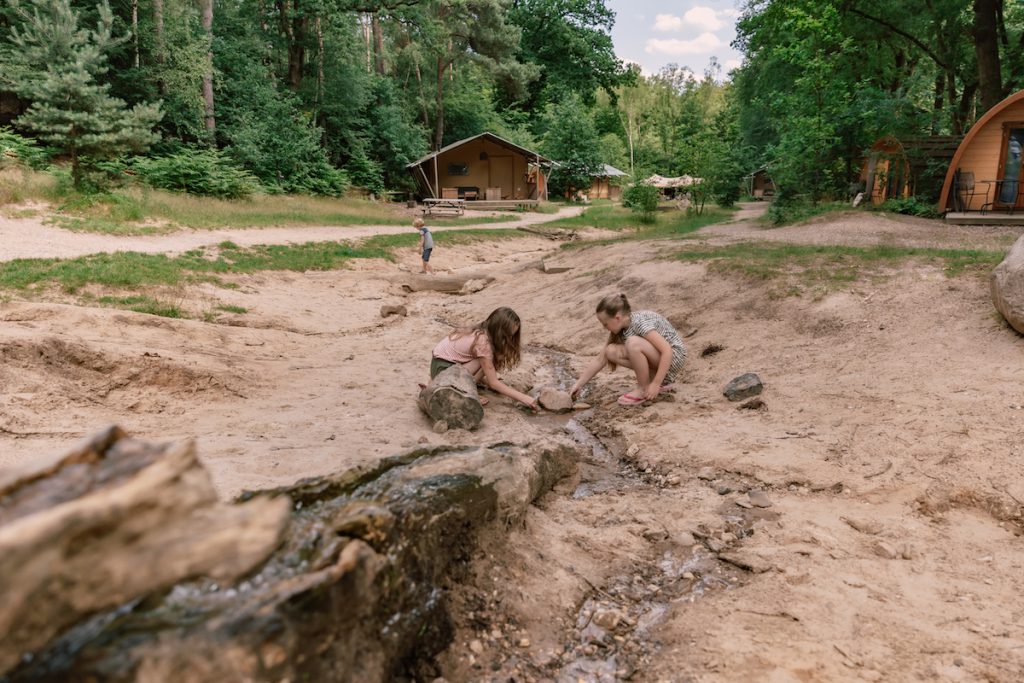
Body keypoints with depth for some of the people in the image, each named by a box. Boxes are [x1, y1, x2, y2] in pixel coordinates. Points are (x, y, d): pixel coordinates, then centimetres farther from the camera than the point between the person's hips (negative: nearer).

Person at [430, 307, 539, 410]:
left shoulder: (483, 330, -3)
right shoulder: (482, 342, -28)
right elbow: (493, 383, -25)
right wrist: (523, 398, -26)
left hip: (452, 362, 8)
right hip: (442, 367, -8)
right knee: (485, 362, -22)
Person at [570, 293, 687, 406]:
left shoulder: (640, 322, -24)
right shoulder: (620, 329, 0)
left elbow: (667, 351, -31)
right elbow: (600, 360, 3)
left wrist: (656, 384, -32)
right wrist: (579, 384, -1)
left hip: (674, 356, -8)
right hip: (656, 358, 8)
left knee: (633, 342, -31)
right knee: (611, 351, -9)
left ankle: (644, 389, -13)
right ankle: (663, 381, -1)